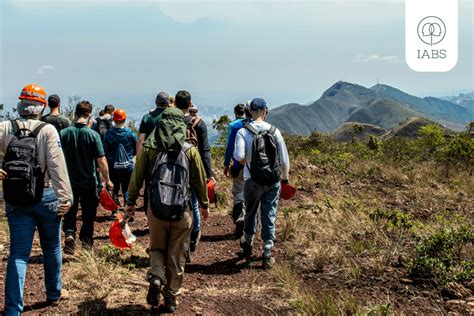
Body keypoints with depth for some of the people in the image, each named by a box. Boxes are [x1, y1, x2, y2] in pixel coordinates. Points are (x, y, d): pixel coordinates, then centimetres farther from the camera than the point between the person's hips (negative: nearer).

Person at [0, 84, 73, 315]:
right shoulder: (48, 130, -9)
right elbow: (57, 166, -15)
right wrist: (65, 197, -13)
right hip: (46, 197, -2)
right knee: (52, 248, 17)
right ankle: (53, 294, 34)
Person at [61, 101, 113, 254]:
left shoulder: (64, 133, -5)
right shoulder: (93, 135, -13)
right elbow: (101, 160, -15)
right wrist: (107, 180, -3)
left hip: (69, 182, 2)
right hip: (89, 182, -2)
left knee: (70, 213, 17)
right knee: (88, 216, 12)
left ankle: (69, 234, -7)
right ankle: (86, 245, 18)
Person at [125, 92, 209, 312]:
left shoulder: (148, 149, -5)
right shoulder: (190, 151, -5)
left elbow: (137, 178, 0)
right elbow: (200, 180, 2)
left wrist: (131, 201, 15)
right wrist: (204, 204, 17)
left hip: (156, 209, 0)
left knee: (156, 248, 21)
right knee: (176, 256, 12)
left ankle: (156, 277, -5)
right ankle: (171, 299, 19)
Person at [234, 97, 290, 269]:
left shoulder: (243, 132, -8)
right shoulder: (274, 131, -2)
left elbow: (239, 156, -21)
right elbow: (284, 159, 0)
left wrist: (246, 162, 1)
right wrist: (285, 177, 13)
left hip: (253, 181, -1)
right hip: (273, 181, 1)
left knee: (250, 213, 19)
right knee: (269, 216, 7)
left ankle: (248, 244, 39)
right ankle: (267, 255, 10)